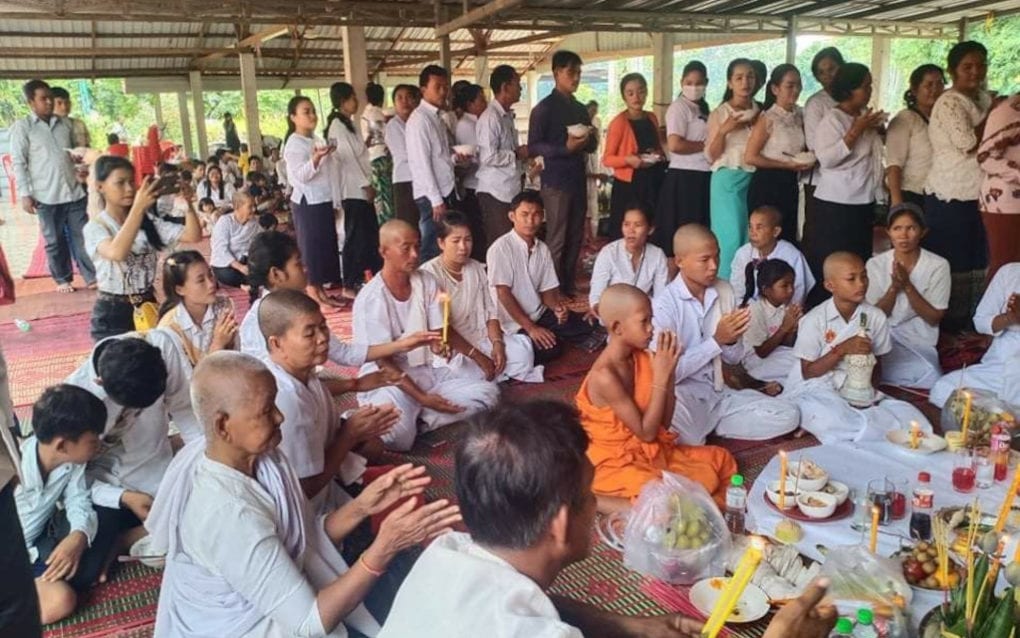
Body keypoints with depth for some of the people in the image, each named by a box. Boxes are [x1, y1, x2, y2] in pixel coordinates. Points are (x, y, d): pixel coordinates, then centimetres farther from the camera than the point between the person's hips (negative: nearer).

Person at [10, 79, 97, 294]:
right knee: (55, 241, 7)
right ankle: (63, 279, 19)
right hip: (46, 195, -3)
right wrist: (25, 194, -7)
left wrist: (81, 170, 1)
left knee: (82, 236, 4)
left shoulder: (64, 123, 11)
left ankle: (92, 276, 11)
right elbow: (19, 163, -2)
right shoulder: (21, 126, 0)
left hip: (74, 191, 3)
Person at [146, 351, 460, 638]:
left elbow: (309, 537, 0)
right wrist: (384, 548, -34)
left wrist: (361, 507, -16)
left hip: (275, 605, 7)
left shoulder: (261, 457, -9)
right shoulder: (228, 514, -34)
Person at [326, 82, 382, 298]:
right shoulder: (337, 126, -12)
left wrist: (367, 184, 12)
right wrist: (366, 185, -14)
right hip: (353, 190, -9)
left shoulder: (348, 123, 16)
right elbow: (348, 158, -17)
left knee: (371, 236, 11)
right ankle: (349, 285, 3)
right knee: (355, 237, -4)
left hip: (361, 188, 9)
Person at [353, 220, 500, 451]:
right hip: (387, 380, -6)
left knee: (487, 392, -12)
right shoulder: (371, 299, -16)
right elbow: (383, 361, -16)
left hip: (426, 371, 7)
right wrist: (422, 398, -24)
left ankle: (417, 420, -13)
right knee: (397, 436, -34)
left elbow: (443, 330, 9)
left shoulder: (427, 281, 2)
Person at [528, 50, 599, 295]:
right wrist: (565, 148, -21)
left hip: (578, 180, 6)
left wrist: (588, 142, -3)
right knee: (556, 242, -3)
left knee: (575, 240, 9)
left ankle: (569, 289, 18)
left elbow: (592, 146, 21)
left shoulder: (581, 109, 17)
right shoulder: (544, 108, -4)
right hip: (556, 182, -6)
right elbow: (533, 147, -10)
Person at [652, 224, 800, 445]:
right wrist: (716, 340, -20)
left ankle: (708, 427, -1)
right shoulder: (664, 305, -16)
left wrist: (730, 341, -15)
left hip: (720, 394, 6)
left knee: (788, 414, -8)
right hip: (684, 397, -6)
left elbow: (734, 358, 10)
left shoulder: (725, 291, 3)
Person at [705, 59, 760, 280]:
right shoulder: (719, 114, 1)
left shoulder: (761, 112, 11)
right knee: (731, 236, -8)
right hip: (728, 180, -4)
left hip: (756, 180, 4)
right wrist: (723, 130, -16)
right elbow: (711, 156, -1)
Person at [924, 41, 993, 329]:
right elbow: (969, 144, -19)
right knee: (951, 263, 1)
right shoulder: (948, 102, -12)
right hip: (951, 197, -8)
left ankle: (967, 321, 25)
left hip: (978, 195, 8)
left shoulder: (984, 99, 13)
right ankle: (945, 323, 14)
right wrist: (992, 114, -8)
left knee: (976, 261, 13)